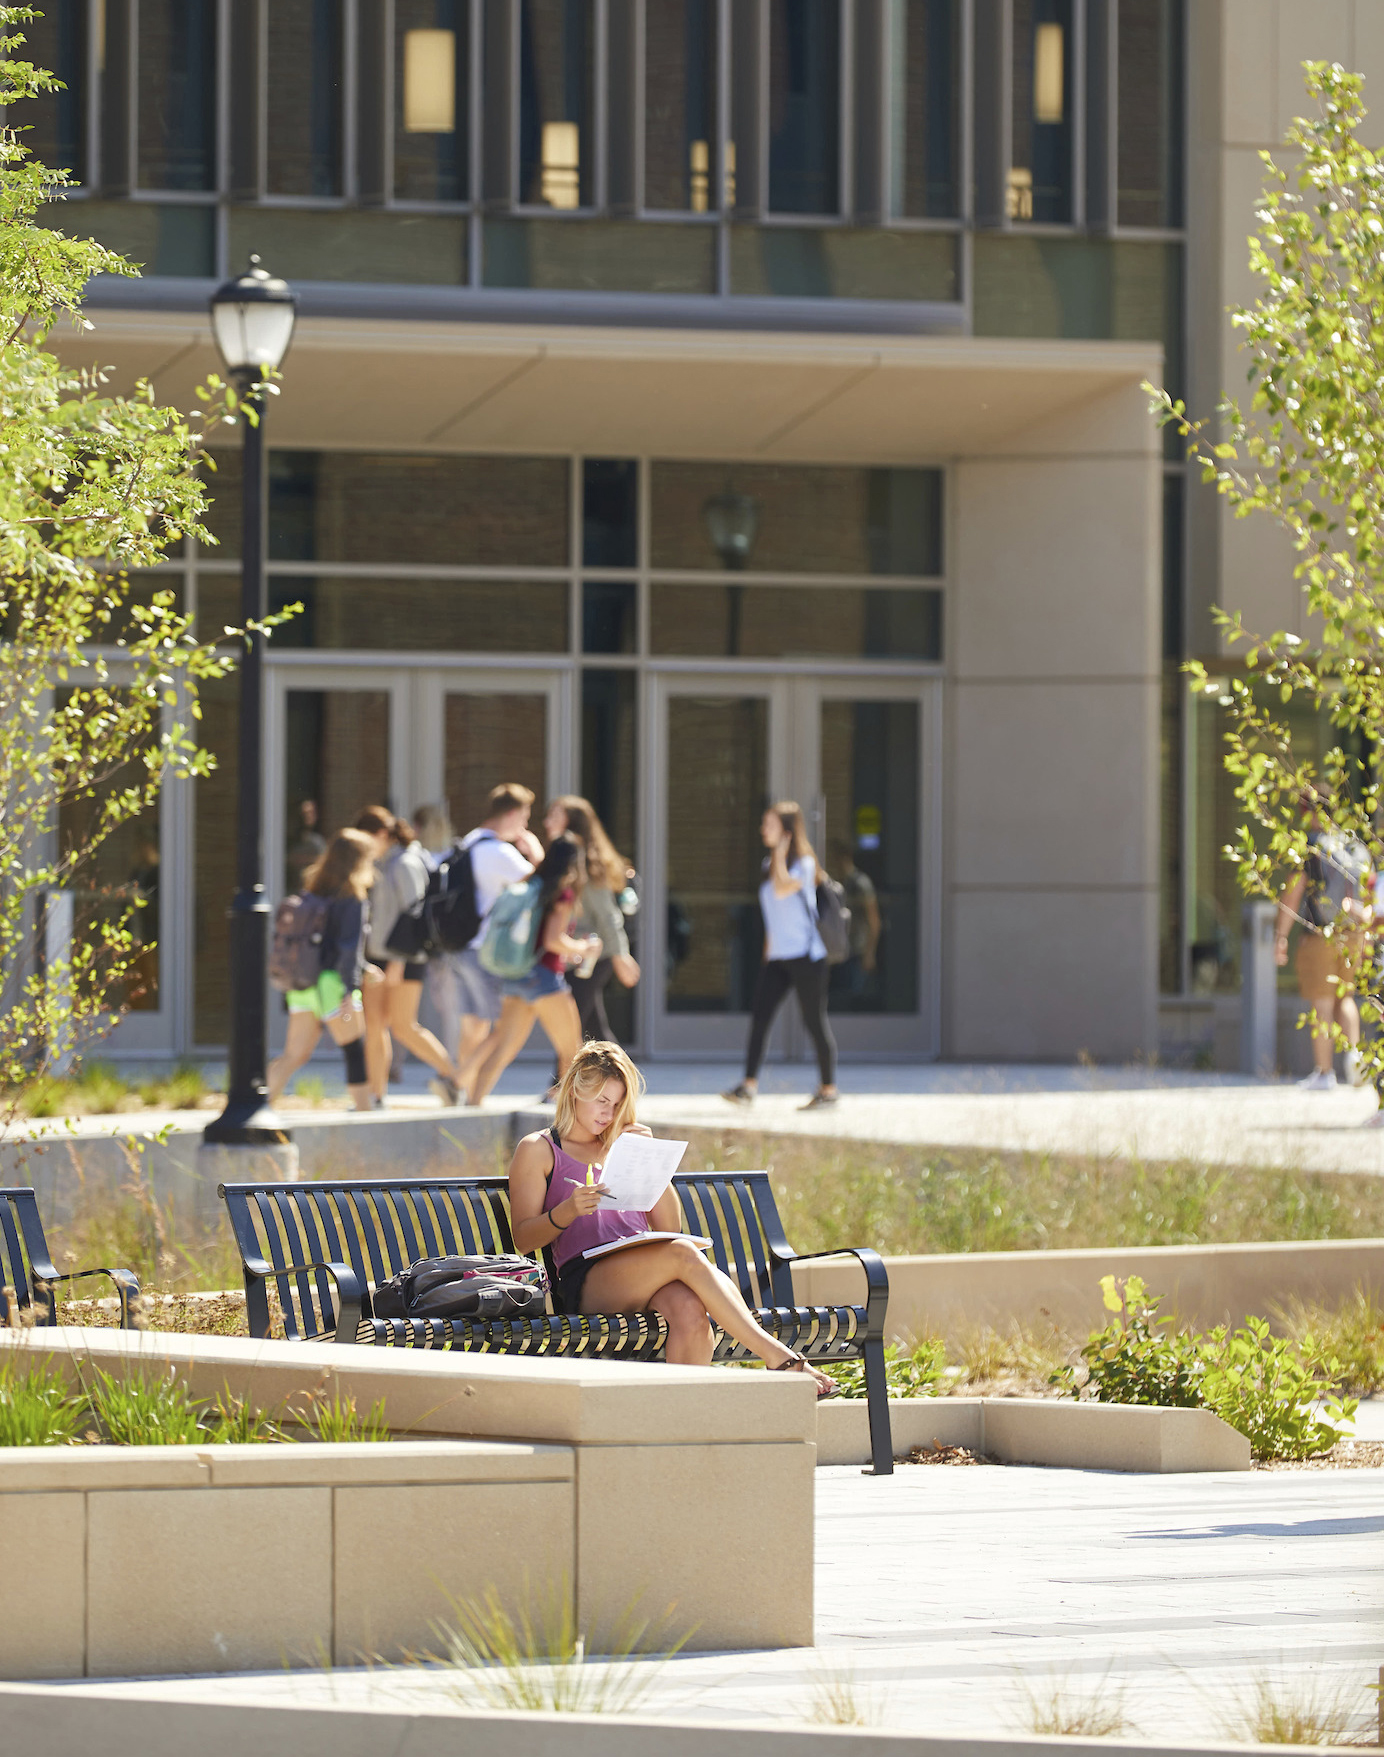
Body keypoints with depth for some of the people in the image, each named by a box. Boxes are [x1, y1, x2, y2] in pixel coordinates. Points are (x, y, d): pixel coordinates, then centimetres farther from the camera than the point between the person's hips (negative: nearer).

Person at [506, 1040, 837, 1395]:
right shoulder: (537, 1150, 16)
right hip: (586, 1281, -4)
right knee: (683, 1254, -35)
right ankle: (778, 1356, -43)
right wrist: (568, 1210, -13)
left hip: (644, 1278, 4)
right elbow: (523, 1239, 5)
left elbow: (670, 1227, 21)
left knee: (689, 1310, -36)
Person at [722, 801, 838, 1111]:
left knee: (814, 1021, 0)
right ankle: (749, 1085, -13)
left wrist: (781, 853, -14)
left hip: (806, 956, -7)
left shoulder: (803, 863, -7)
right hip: (776, 957, 7)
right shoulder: (769, 866, 15)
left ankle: (828, 1088, 10)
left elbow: (783, 890, -25)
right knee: (759, 1017, -7)